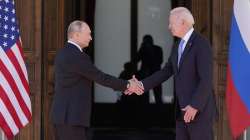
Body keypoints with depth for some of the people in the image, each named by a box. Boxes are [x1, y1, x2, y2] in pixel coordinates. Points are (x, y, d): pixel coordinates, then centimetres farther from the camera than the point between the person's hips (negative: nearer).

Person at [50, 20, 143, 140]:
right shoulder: (76, 56, -16)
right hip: (71, 117, -10)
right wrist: (127, 85, -3)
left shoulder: (64, 54, 14)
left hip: (63, 114, 10)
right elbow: (100, 77, -13)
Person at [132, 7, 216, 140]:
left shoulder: (202, 44, -15)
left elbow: (206, 79, -21)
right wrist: (142, 84, 6)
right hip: (183, 110, 9)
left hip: (199, 109, -9)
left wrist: (195, 106, -25)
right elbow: (166, 72, 16)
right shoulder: (178, 46, 14)